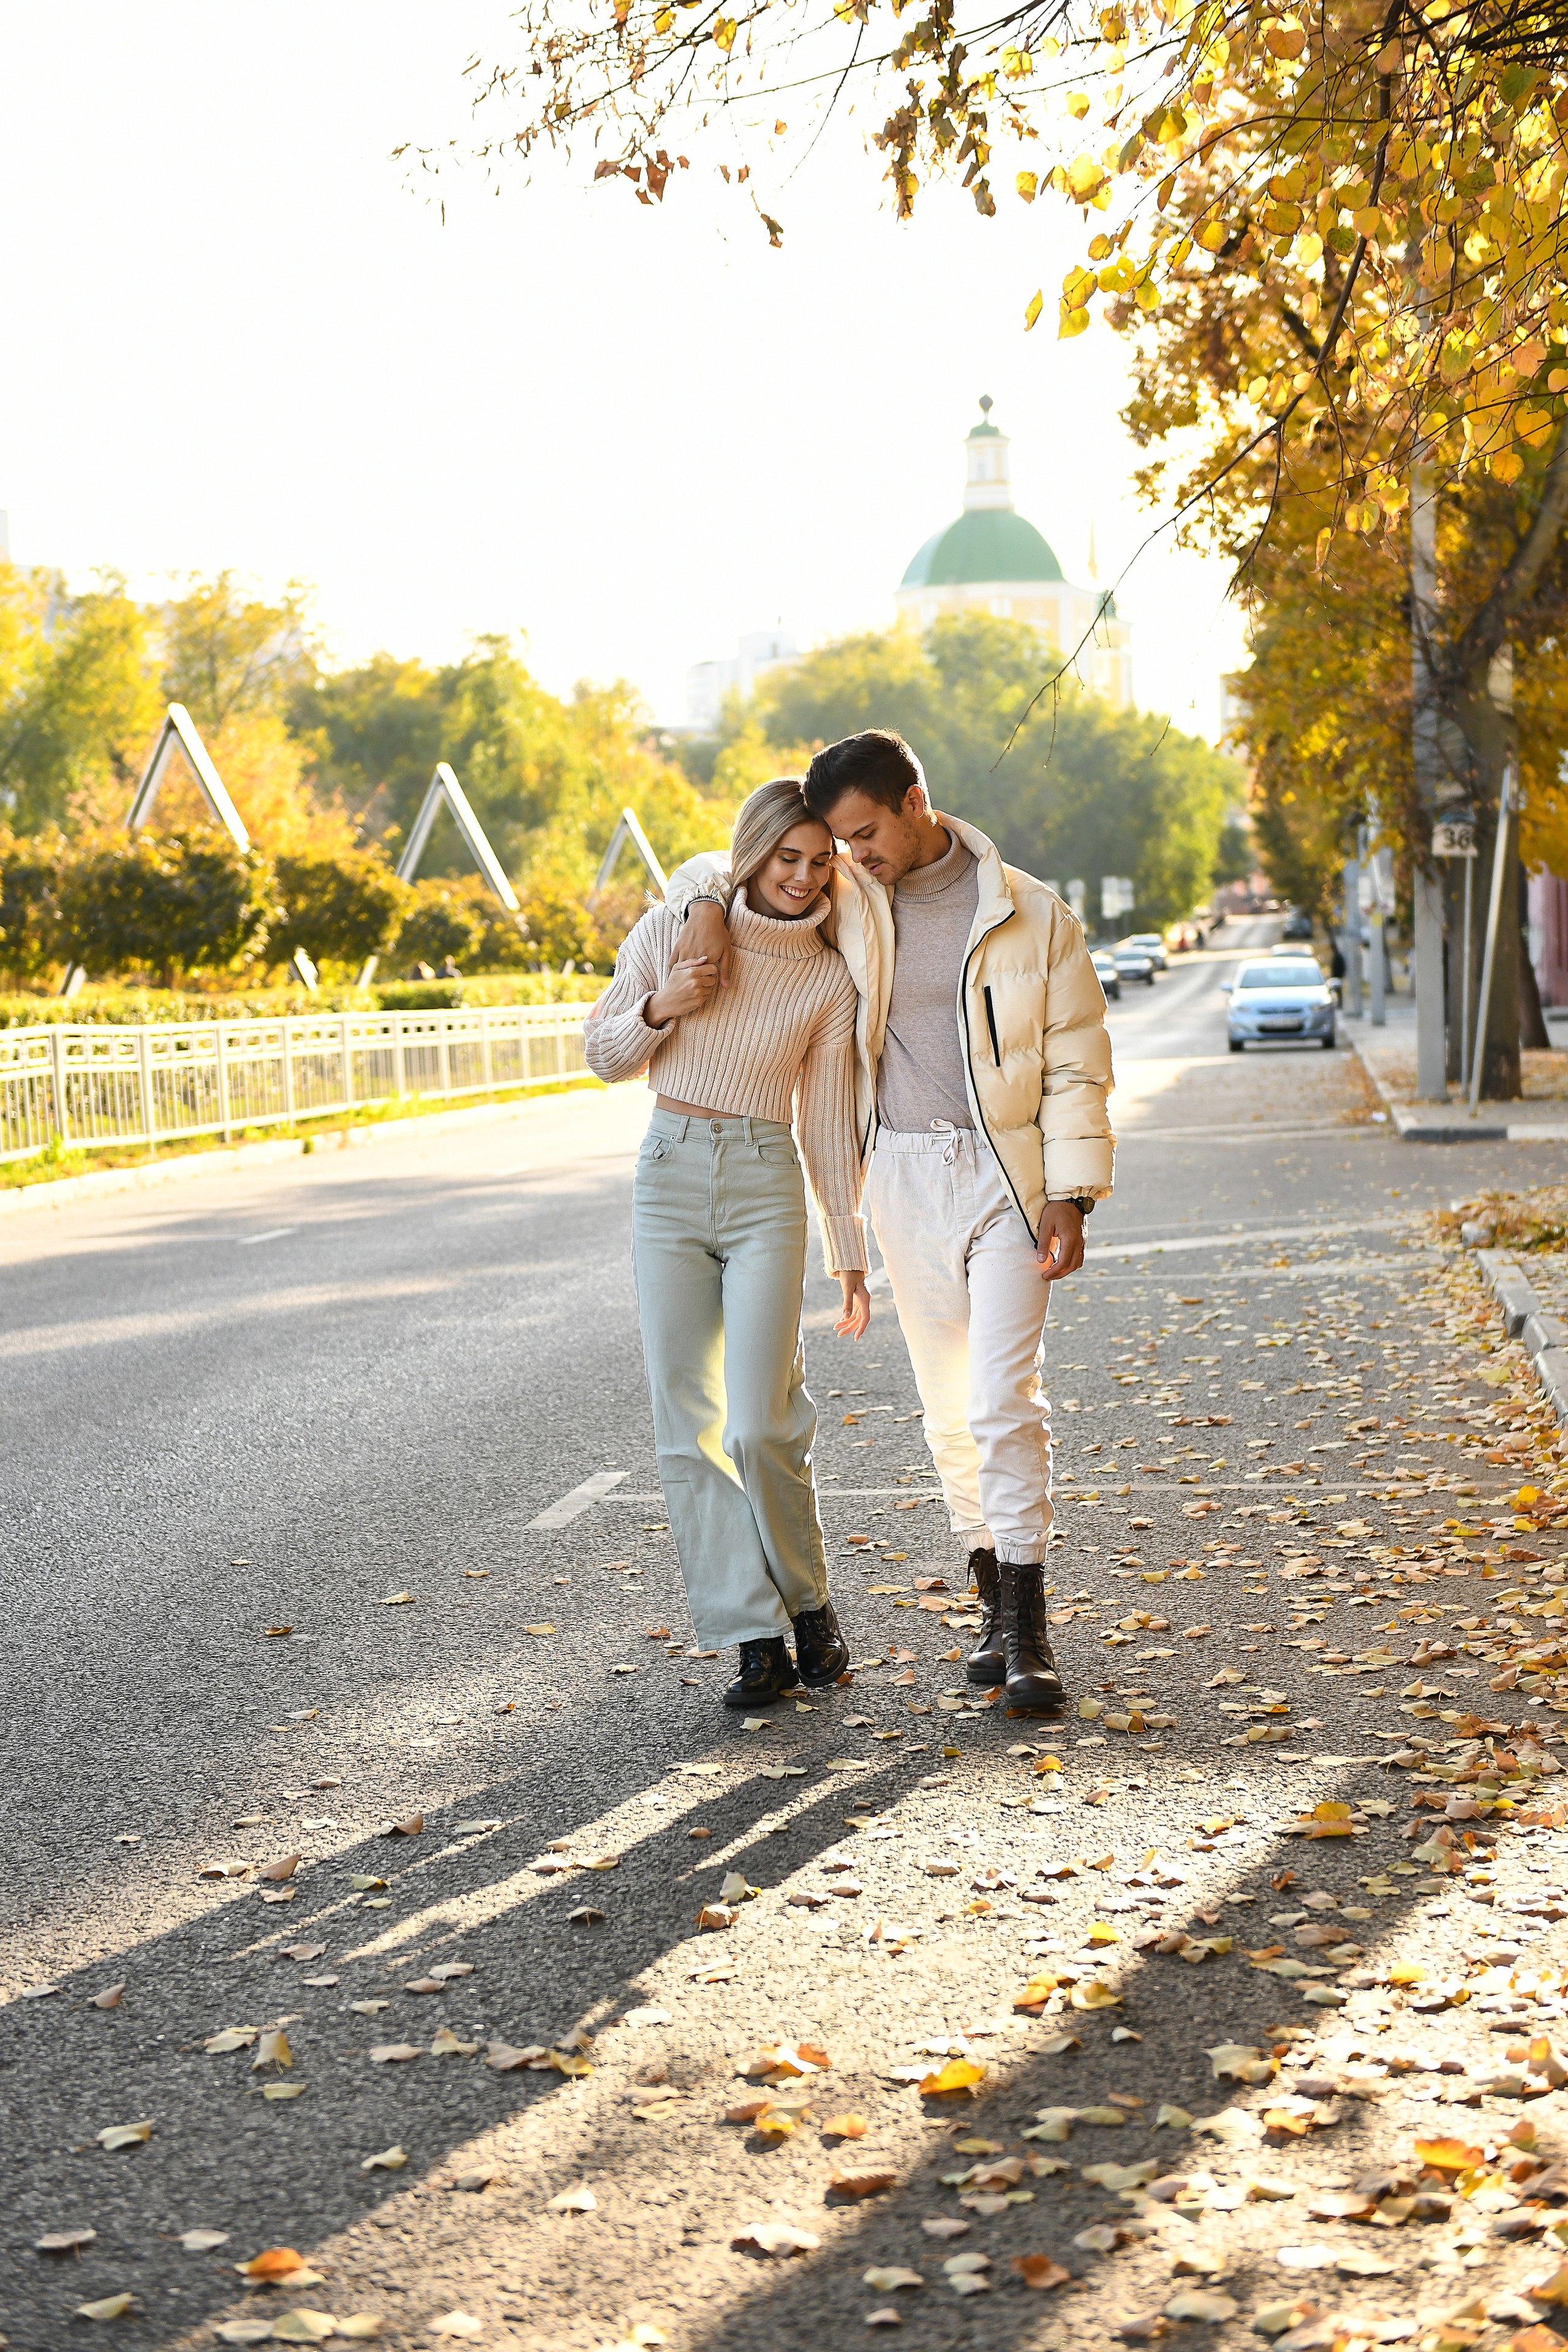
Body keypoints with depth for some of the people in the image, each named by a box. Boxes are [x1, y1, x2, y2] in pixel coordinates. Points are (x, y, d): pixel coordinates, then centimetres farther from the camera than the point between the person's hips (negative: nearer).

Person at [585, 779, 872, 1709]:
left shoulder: (830, 978, 1)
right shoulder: (672, 930, 1)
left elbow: (829, 1122, 7)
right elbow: (608, 1056, 9)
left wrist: (852, 1255, 8)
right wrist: (658, 1008, -11)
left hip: (766, 1187, -2)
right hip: (669, 1179, 2)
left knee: (759, 1427, -11)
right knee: (689, 1428, -1)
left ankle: (808, 1601, 14)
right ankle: (756, 1636, 6)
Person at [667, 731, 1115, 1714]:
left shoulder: (1030, 914, -4)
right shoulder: (849, 898, 5)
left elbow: (1077, 1063, -2)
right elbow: (718, 866, 18)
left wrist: (1071, 1197, -8)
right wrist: (707, 905, -6)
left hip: (1006, 1172, -4)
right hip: (906, 1180, 4)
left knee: (1005, 1402, -12)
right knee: (950, 1409, 7)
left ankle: (1028, 1633, -10)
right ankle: (995, 1601, 20)